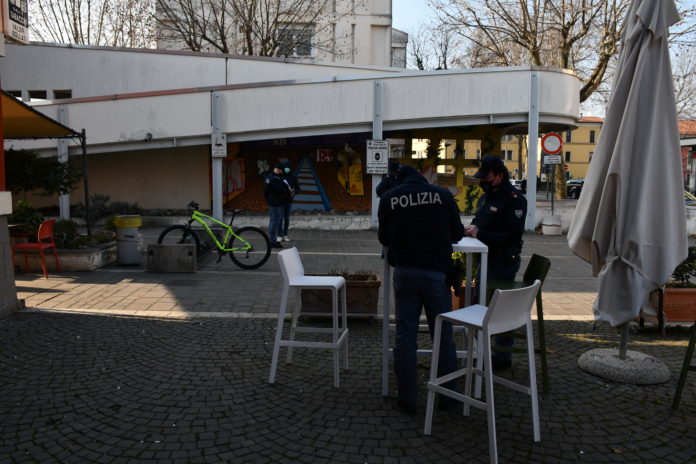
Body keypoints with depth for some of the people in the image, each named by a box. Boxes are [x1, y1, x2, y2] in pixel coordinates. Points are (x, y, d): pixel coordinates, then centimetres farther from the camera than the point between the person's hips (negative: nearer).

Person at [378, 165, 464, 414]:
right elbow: (458, 233, 7)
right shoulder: (442, 194, 2)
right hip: (437, 270, 0)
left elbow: (384, 238, 10)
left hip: (404, 270, 1)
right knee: (443, 334, 10)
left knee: (405, 335, 8)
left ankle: (406, 398, 13)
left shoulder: (388, 198, 4)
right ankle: (448, 395, 20)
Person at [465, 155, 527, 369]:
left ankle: (503, 357, 14)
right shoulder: (486, 196, 14)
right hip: (485, 260, 9)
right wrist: (473, 228, 2)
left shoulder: (514, 199, -14)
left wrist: (481, 234, -24)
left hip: (504, 263, -9)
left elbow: (513, 235, -21)